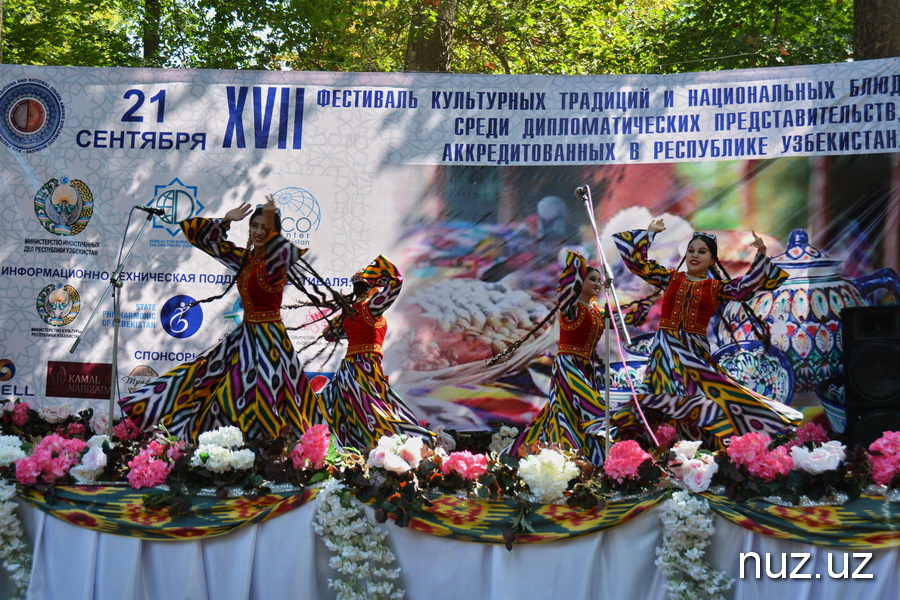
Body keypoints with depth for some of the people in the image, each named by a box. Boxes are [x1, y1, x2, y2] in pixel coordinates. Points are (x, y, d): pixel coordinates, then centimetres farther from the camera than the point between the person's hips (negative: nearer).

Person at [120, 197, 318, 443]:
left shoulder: (276, 260, -10)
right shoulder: (244, 258, 10)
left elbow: (288, 253, -36)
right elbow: (205, 238, 18)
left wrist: (272, 224, -42)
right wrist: (227, 220, 5)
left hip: (269, 337, -8)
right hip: (245, 334, 8)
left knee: (267, 398, -9)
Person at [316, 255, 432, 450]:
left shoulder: (347, 311, 13)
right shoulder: (369, 307, -8)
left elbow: (330, 334, 27)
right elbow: (396, 280, -8)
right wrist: (380, 261, 4)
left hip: (348, 368, 8)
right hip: (366, 366, -8)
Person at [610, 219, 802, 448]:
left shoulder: (717, 287, 11)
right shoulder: (670, 278, 12)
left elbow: (747, 285, -3)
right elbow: (636, 260, 10)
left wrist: (761, 255, -11)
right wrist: (650, 232, 11)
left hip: (696, 349, 1)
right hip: (666, 347, -1)